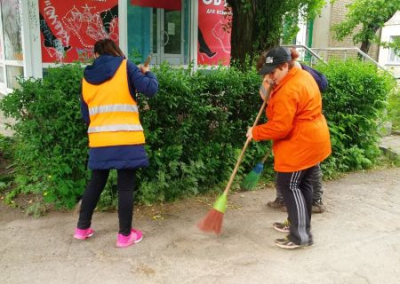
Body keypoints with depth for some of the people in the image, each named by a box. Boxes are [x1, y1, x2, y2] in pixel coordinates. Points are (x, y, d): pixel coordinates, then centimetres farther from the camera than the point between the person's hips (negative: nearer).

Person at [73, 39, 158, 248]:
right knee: (126, 186, 4)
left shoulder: (87, 76, 13)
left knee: (96, 183, 19)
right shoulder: (125, 66, 1)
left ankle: (82, 228, 29)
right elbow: (150, 89, -7)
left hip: (99, 140, 4)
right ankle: (125, 235, 12)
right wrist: (148, 73, 13)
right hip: (126, 139, -4)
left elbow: (85, 114, 15)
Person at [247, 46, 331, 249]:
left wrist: (256, 132, -12)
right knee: (303, 184, 17)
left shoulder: (289, 90, -23)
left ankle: (300, 236, 0)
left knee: (289, 186, -4)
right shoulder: (302, 76, 9)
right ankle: (299, 224, 31)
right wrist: (269, 93, 0)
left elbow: (280, 127, -24)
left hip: (300, 144, -11)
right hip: (313, 140, 11)